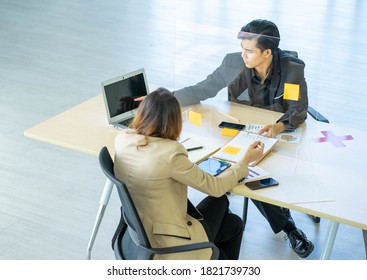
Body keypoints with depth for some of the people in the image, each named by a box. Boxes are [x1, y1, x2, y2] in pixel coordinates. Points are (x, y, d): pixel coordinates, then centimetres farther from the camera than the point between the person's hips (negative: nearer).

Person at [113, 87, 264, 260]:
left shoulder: (122, 139, -10)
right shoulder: (170, 153, -30)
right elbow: (215, 187, -18)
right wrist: (246, 161, -2)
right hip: (168, 246, -7)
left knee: (232, 222, 25)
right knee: (234, 225, 23)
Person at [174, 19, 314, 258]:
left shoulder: (293, 69, -18)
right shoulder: (234, 63, -14)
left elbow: (299, 110, -20)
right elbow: (201, 90, -7)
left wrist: (279, 127, -42)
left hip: (282, 133, -1)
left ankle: (280, 209, 8)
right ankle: (287, 226, -3)